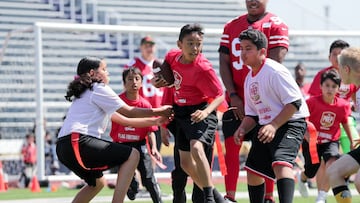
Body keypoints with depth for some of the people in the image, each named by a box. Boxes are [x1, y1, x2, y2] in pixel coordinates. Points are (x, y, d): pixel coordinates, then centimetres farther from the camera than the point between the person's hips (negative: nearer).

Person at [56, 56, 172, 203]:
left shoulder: (87, 93, 30)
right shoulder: (99, 89, 2)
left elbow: (124, 120, 28)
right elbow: (129, 112, 2)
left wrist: (154, 121, 25)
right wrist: (159, 111, 12)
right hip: (77, 142, -10)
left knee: (97, 182, 30)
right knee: (132, 155, -9)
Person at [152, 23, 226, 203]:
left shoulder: (203, 68, -24)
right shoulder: (173, 56, -5)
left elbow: (220, 95, -20)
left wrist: (206, 111, -36)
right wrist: (158, 80, -2)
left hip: (199, 113, -8)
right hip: (181, 113, 8)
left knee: (196, 148, -34)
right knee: (186, 163, 12)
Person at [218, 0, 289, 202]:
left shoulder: (276, 25, -3)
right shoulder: (232, 26, 12)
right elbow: (224, 62, 7)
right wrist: (233, 95, -6)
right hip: (236, 100, 4)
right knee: (231, 146, -1)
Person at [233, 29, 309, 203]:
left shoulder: (275, 71, -16)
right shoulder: (249, 78, 12)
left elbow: (294, 103, -21)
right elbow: (252, 114, 19)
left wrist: (274, 126, -26)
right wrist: (242, 129, -1)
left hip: (291, 123, -10)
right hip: (265, 126, 10)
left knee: (280, 163, -31)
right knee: (253, 169, 13)